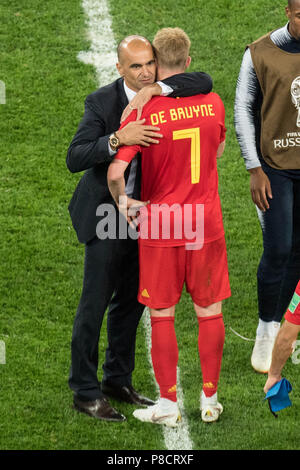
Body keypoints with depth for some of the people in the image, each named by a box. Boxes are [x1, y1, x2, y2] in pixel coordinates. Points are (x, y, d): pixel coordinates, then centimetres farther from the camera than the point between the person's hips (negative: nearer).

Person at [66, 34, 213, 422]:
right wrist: (118, 138, -41)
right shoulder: (101, 102, -18)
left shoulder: (164, 92, -5)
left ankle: (118, 381, 27)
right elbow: (75, 159, -27)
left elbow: (205, 83, -21)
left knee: (131, 299, 15)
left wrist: (161, 88, -32)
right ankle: (85, 392, 3)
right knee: (95, 301, -4)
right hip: (106, 211, -6)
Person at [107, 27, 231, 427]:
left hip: (159, 226, -2)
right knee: (209, 312, 13)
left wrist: (123, 202, -3)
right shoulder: (212, 103, -2)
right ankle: (210, 400, 20)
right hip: (206, 223, 3)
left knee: (162, 316, 8)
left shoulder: (142, 112, -14)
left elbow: (116, 171, -21)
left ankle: (168, 405, 13)